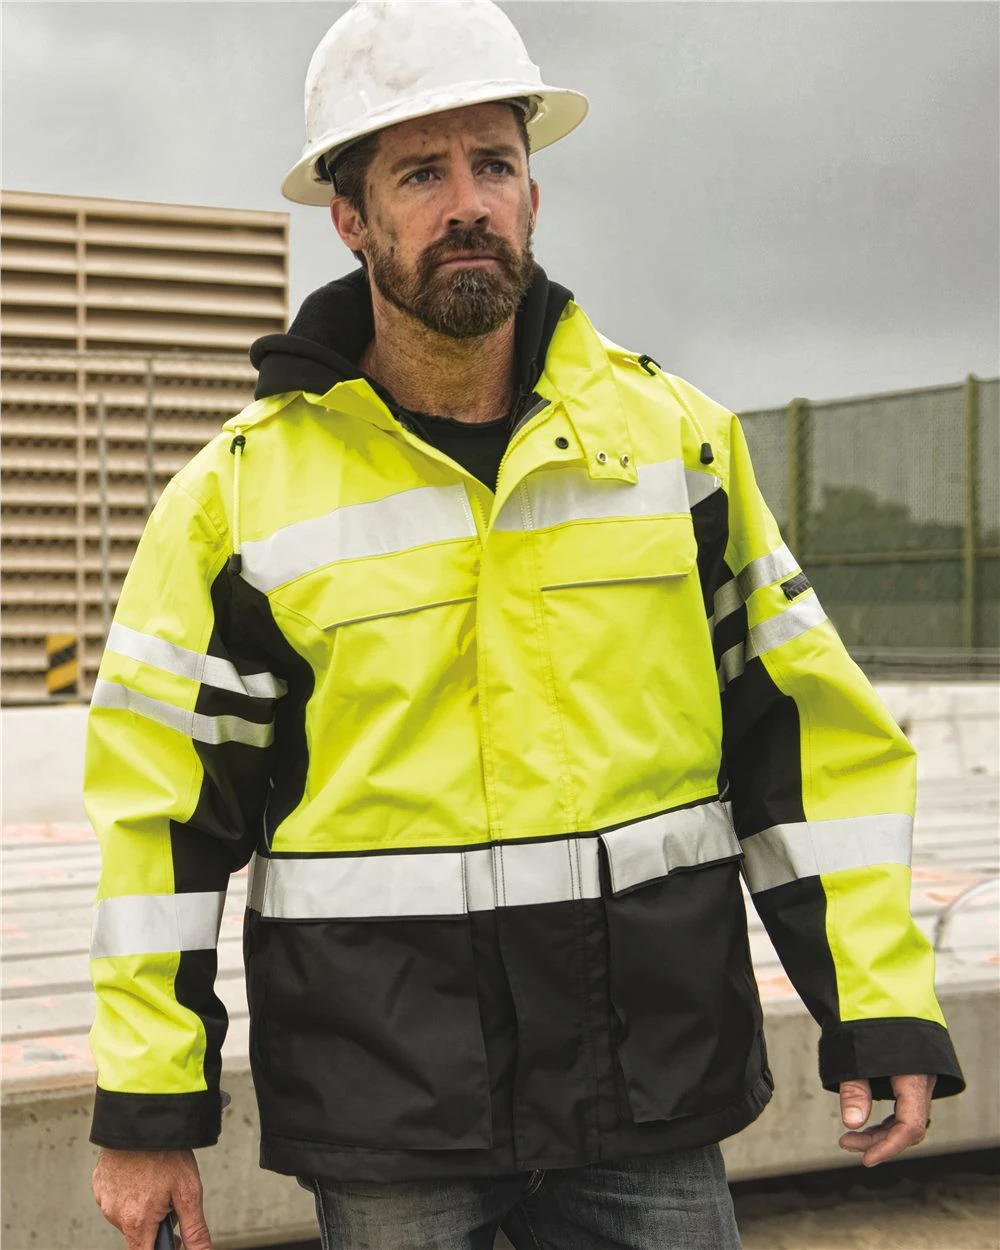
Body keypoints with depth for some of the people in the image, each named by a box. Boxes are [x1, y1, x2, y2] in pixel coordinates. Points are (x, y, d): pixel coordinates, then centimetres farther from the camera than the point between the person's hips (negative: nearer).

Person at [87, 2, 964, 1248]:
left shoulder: (676, 435, 2)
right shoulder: (242, 492, -4)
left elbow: (805, 730, 5)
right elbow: (163, 809, -1)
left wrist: (879, 1002, 2)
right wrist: (147, 1105, -1)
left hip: (651, 1097, 2)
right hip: (382, 1114, -1)